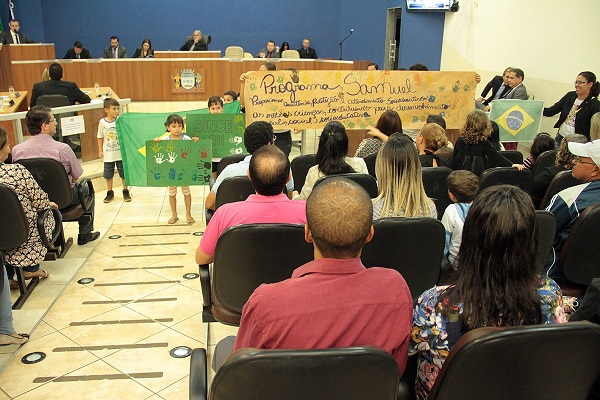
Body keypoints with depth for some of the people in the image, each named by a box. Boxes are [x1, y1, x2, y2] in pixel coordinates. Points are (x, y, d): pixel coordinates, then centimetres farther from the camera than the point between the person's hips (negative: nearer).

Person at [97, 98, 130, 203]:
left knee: (124, 173, 8)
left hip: (120, 153, -1)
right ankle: (109, 193, 26)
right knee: (108, 175, 11)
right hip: (108, 154, 1)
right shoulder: (102, 122, -4)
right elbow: (100, 137, 4)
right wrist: (100, 151, 3)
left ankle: (125, 191, 24)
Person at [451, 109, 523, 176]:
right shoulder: (484, 143, -9)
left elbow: (454, 160, 7)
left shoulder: (460, 141, 2)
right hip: (477, 176, -4)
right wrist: (511, 165, -13)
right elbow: (495, 156, -12)